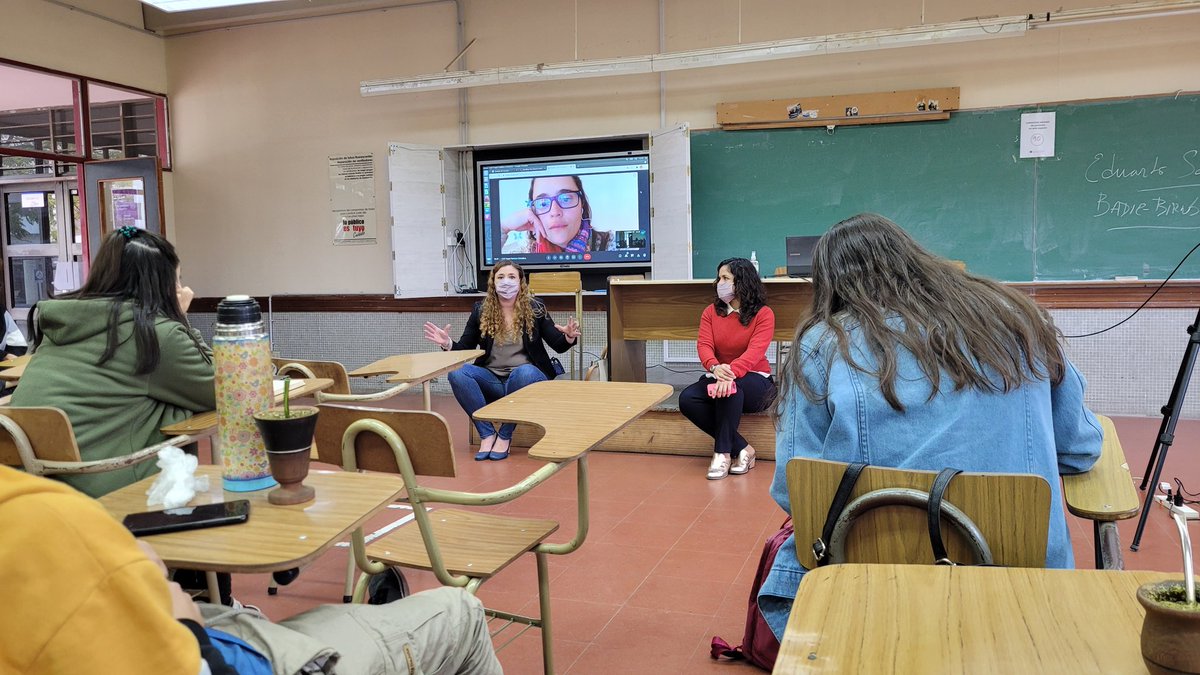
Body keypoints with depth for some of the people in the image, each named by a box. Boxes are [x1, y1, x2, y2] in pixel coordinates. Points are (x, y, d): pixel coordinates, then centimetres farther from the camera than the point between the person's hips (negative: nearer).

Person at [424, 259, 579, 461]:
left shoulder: (535, 308, 1)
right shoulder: (481, 310, 5)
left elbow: (559, 346, 2)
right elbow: (465, 349, 7)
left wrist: (569, 337, -21)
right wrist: (447, 343, -14)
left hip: (527, 377, -2)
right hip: (492, 380, 2)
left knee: (524, 372, -38)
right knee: (457, 372, -25)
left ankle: (505, 436, -21)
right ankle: (487, 434, -19)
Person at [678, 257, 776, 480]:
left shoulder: (763, 314, -6)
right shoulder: (711, 312, 7)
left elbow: (755, 351, -21)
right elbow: (704, 344, -9)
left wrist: (731, 372, -41)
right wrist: (715, 367, -34)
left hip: (754, 380, -4)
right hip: (717, 376, 5)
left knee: (732, 387, -39)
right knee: (687, 399, -25)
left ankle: (723, 453, -28)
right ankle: (741, 449, -20)